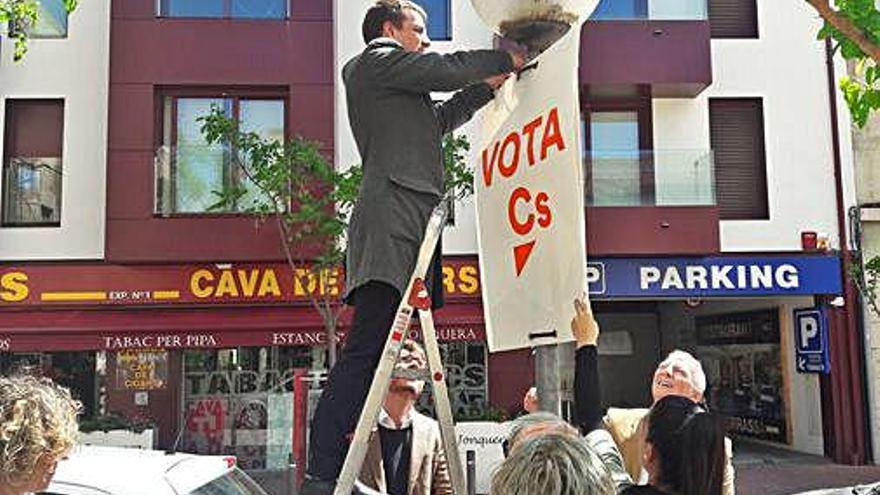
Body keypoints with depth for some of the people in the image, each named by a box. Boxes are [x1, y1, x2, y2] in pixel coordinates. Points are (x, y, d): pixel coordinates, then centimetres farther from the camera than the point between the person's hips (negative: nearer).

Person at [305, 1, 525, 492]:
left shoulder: (398, 86, 34)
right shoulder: (377, 60, 6)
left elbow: (438, 120, 39)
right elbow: (446, 69, -3)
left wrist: (487, 86, 33)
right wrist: (505, 59, 12)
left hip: (405, 225, 10)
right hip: (391, 217, -10)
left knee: (380, 351, 2)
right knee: (366, 349, -17)